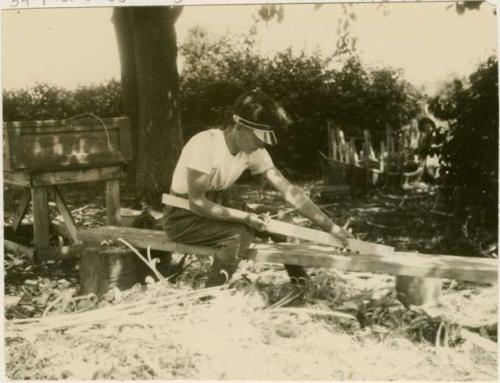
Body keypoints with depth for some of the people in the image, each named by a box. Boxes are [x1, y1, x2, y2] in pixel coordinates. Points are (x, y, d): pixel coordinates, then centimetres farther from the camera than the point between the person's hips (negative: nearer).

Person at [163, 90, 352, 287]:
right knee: (241, 233, -30)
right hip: (183, 217, -7)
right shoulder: (205, 145, -28)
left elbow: (289, 191, -10)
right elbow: (197, 203, -26)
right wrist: (244, 216, -28)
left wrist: (331, 227, -14)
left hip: (216, 209, 7)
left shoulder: (253, 151, -9)